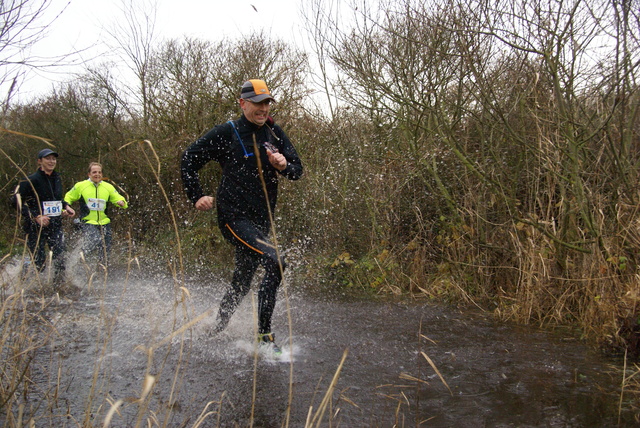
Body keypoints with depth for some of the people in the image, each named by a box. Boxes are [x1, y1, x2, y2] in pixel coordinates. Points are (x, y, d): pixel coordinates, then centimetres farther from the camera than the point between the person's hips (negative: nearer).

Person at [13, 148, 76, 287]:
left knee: (60, 258, -3)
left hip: (56, 225, 6)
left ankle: (59, 285, 8)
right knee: (38, 263, -4)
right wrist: (36, 217, -19)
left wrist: (66, 207, 10)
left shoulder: (57, 179, 12)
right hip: (36, 227, -6)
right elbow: (17, 200, -14)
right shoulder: (31, 180, -10)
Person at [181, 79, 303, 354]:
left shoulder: (275, 134, 8)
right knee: (274, 264, -25)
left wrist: (284, 165, -13)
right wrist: (196, 197, -4)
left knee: (242, 283, 16)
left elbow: (298, 170, 9)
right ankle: (264, 336, -16)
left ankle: (215, 331, 39)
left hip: (261, 220, 6)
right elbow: (189, 160, 2)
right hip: (234, 216, -6)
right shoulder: (226, 133, -5)